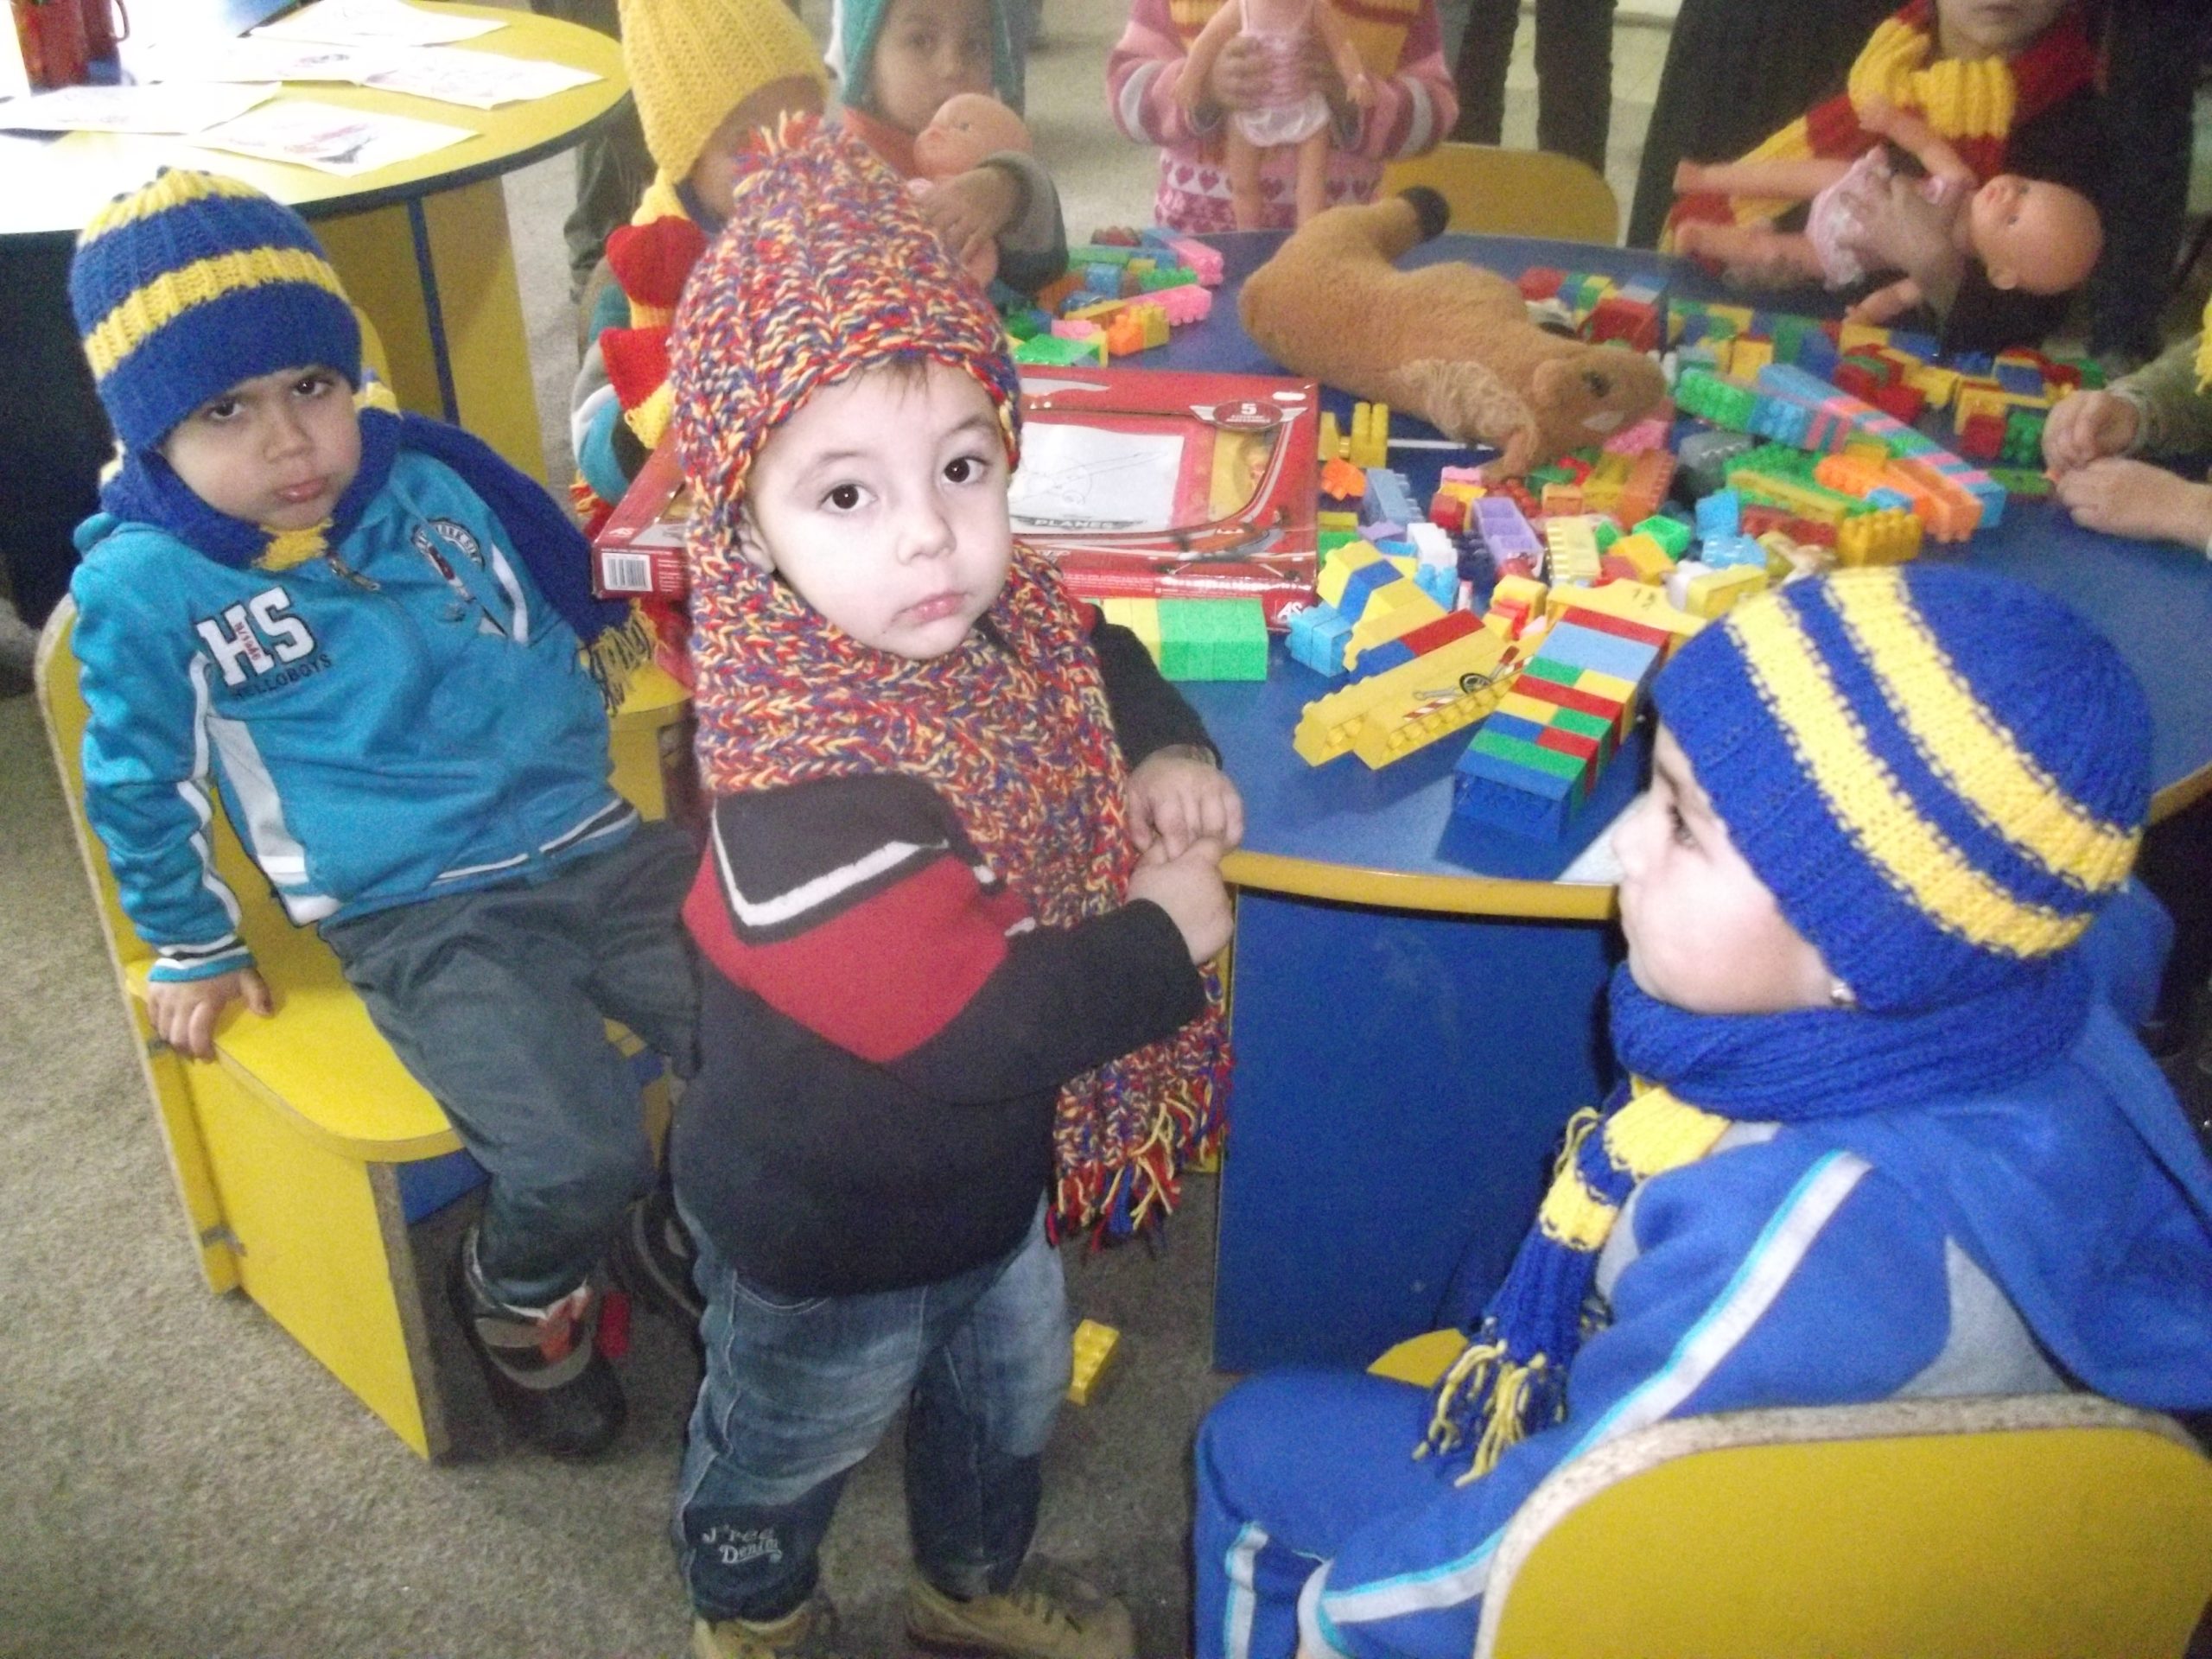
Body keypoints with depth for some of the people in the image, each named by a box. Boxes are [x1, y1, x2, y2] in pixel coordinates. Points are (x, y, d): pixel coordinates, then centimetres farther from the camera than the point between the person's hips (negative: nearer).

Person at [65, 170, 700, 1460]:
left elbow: (566, 613, 21)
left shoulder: (432, 479, 3)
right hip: (421, 924, -4)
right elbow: (139, 783, 7)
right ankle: (521, 1301, 15)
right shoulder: (146, 585, -7)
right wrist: (194, 948, 14)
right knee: (580, 1164, -23)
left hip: (595, 846, 5)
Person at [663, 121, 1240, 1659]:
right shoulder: (804, 782, -40)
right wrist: (1166, 939, -26)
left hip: (997, 1172, 7)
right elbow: (968, 1015, -42)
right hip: (828, 1237, -7)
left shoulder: (1000, 619, -14)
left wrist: (1170, 756, -12)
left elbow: (1105, 661, 9)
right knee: (790, 1444, 25)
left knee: (1008, 1392, 32)